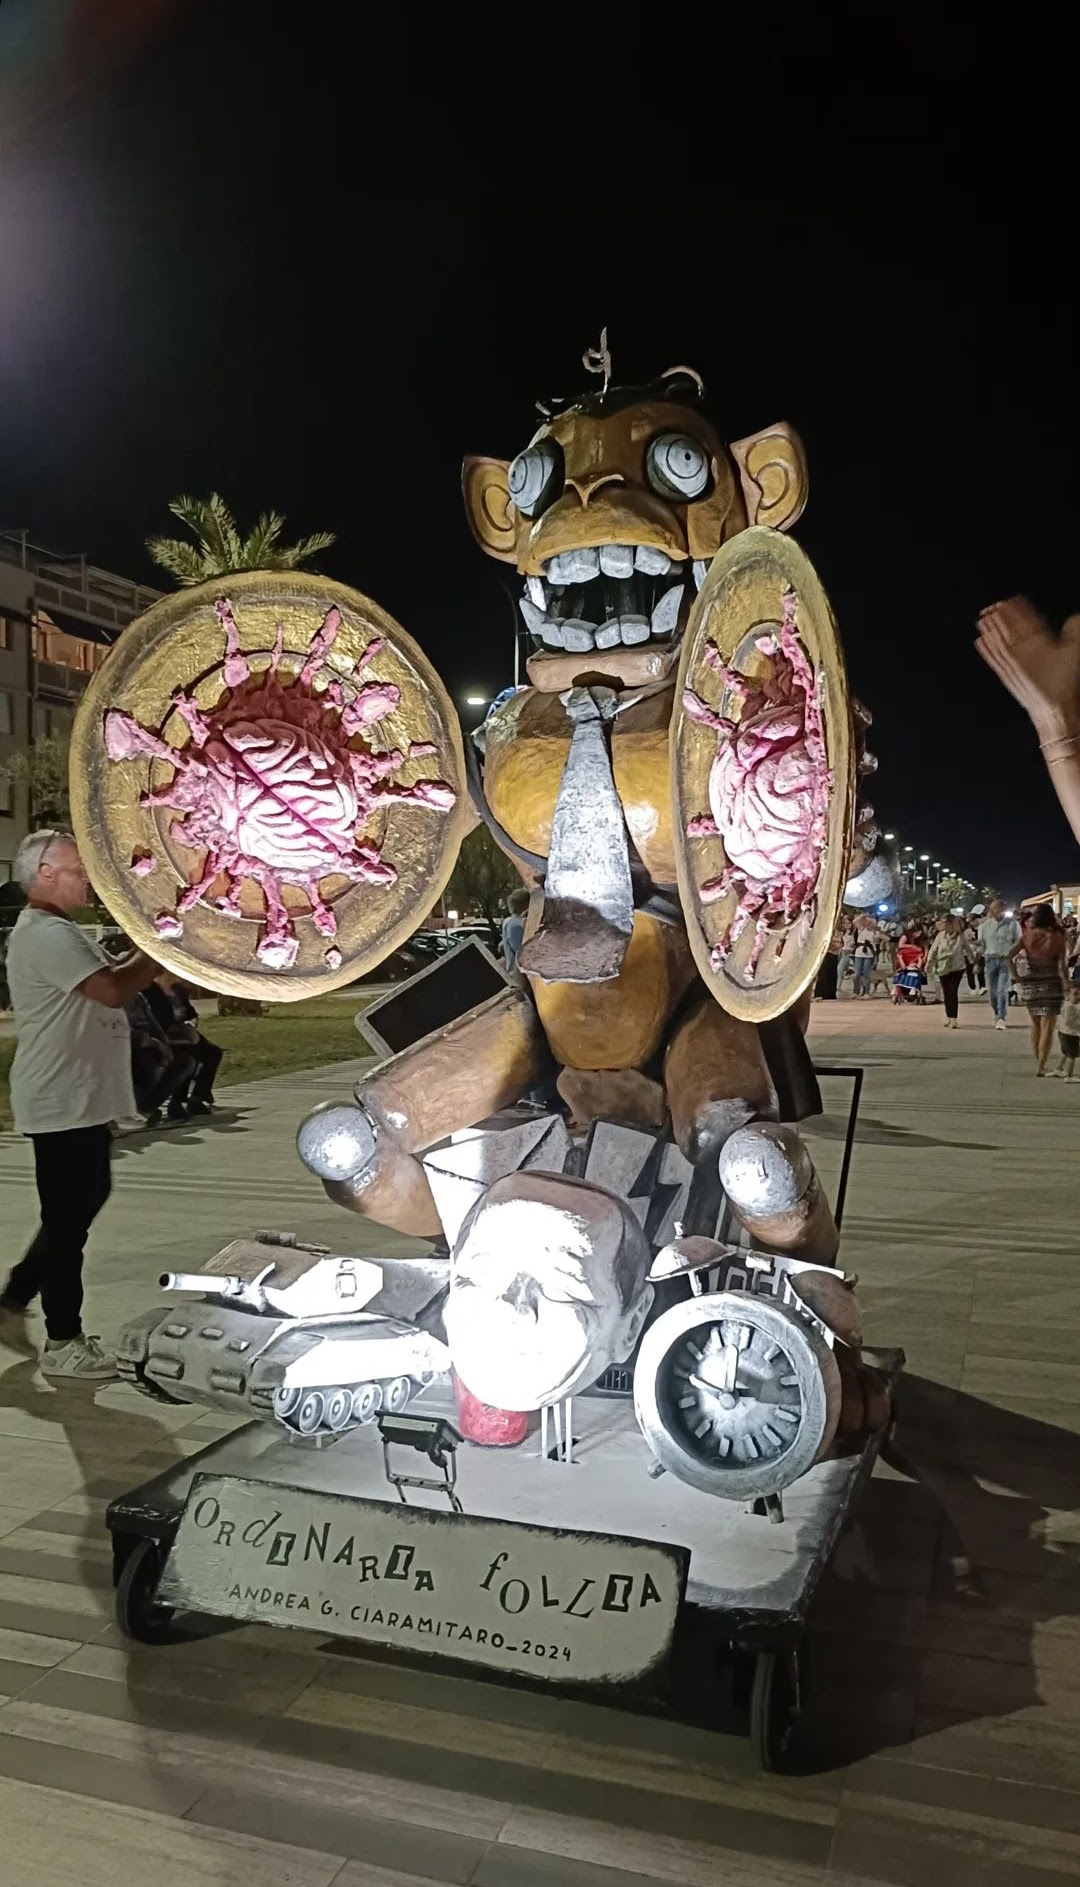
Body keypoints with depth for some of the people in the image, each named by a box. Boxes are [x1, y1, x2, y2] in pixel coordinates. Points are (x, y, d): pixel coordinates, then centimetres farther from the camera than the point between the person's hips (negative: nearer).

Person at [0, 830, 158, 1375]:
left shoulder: (58, 931, 17)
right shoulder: (47, 934, -19)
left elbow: (107, 982, 17)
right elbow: (112, 989, -28)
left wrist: (149, 953, 5)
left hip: (80, 1099, 11)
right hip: (62, 1103, -11)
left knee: (83, 1204, 20)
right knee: (68, 1220, -1)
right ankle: (63, 1344, 11)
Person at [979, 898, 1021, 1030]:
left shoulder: (1012, 923, -2)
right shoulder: (986, 924, 6)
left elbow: (1018, 943, 1)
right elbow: (981, 942, 12)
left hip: (1006, 960, -3)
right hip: (990, 960, 3)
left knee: (1002, 990, -10)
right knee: (992, 991, 7)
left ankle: (1002, 1018, -5)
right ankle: (997, 1015, 26)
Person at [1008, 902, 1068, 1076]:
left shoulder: (1027, 936, -4)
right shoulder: (1057, 937, -9)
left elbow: (1009, 956, -10)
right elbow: (1061, 965, -11)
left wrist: (1016, 976, -2)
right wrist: (1066, 984, -2)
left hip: (1029, 984, 3)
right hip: (1051, 984, -3)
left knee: (1035, 1025, 17)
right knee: (1047, 1027, 1)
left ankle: (1038, 1063, 23)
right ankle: (1041, 1066, -4)